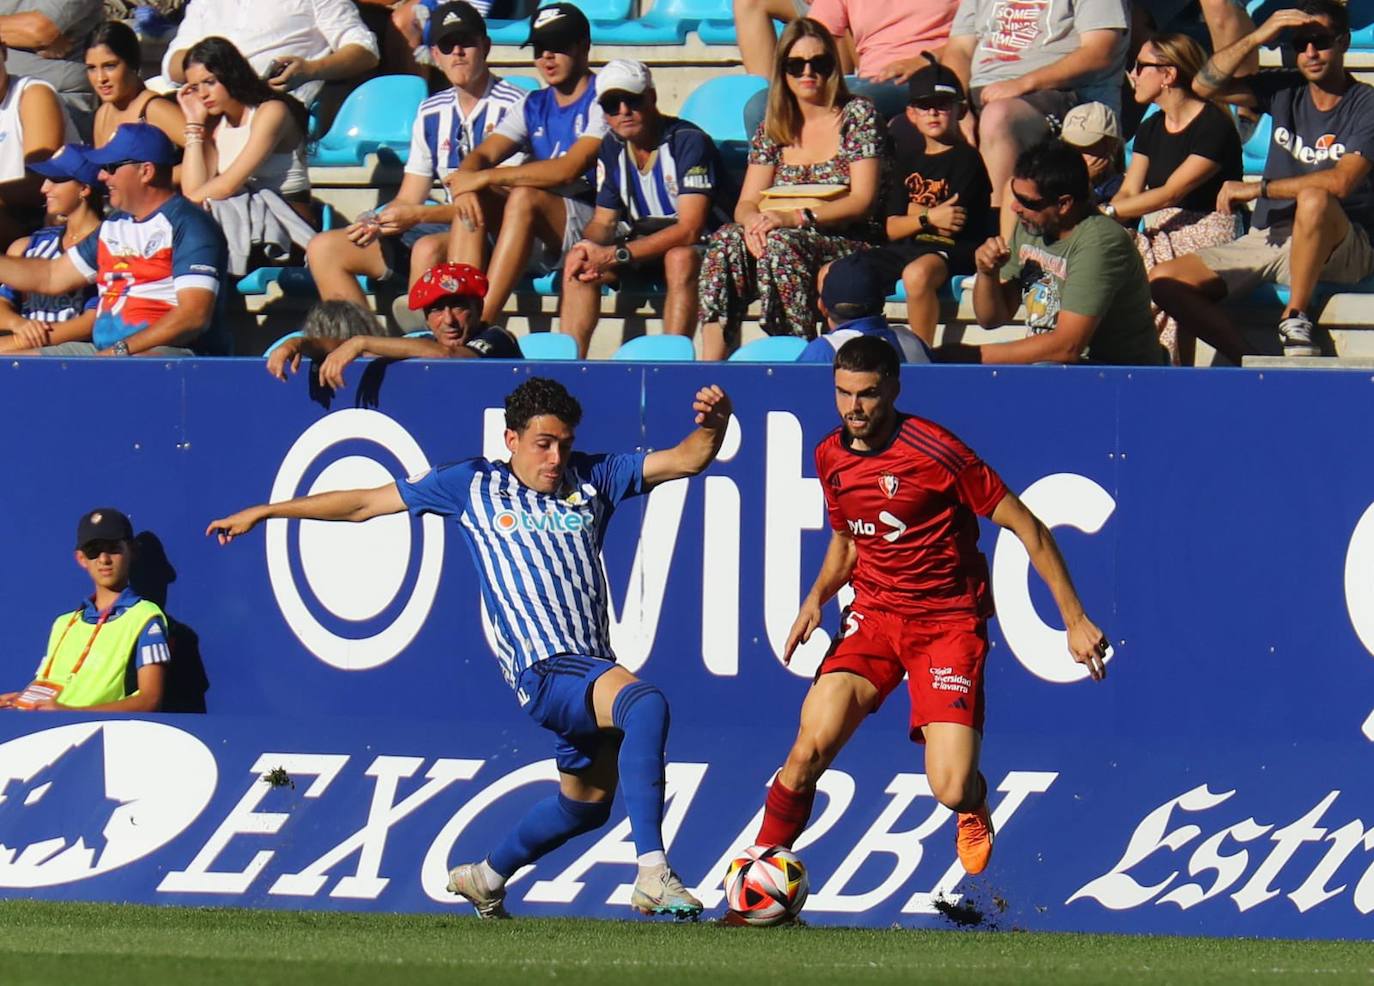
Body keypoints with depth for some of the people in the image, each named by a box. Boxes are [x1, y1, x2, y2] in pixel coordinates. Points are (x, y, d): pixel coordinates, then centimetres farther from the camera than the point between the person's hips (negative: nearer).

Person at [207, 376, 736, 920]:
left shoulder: (594, 478, 14)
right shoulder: (472, 486, 7)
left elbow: (687, 459, 11)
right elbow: (365, 502, 15)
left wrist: (713, 422, -13)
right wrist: (262, 512, 19)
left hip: (595, 667, 6)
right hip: (545, 670, -6)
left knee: (586, 801, 20)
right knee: (646, 705, -33)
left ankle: (487, 877, 46)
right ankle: (652, 874, -40)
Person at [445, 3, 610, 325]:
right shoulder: (534, 106, 19)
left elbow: (568, 170, -18)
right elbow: (482, 155, 7)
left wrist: (486, 178, -19)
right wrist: (466, 181, -19)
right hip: (541, 245, 7)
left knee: (524, 197, -31)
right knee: (472, 199, -16)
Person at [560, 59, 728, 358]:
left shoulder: (688, 141, -20)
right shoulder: (612, 148, 2)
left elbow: (690, 229, -26)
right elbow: (603, 221, 8)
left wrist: (615, 255, -30)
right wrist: (586, 247, -18)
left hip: (697, 246, -7)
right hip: (644, 243, 7)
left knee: (680, 259, -39)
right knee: (577, 264, -14)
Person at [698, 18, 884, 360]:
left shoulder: (857, 115, 1)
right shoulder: (773, 128, 16)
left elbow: (863, 201, -7)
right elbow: (747, 202, 9)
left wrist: (795, 217, -20)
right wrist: (753, 219, -17)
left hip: (850, 245, -4)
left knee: (780, 244, -35)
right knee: (727, 240, -27)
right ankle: (710, 367, -37)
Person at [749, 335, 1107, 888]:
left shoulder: (935, 452, -16)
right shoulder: (831, 456, 4)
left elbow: (1026, 528, -10)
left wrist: (1075, 620, -11)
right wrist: (817, 598, 4)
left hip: (949, 620, -4)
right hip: (873, 614, 4)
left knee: (951, 791, -16)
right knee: (811, 746, -19)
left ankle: (973, 808, 23)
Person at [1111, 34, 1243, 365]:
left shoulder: (1214, 126, -10)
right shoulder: (1151, 129, 17)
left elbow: (1172, 193, -16)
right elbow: (1129, 193, 9)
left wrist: (1105, 212, -20)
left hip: (1205, 235, -7)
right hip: (1157, 236, 7)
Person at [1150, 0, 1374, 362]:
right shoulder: (1286, 90, 10)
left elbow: (1341, 182, -20)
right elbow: (1205, 85, 5)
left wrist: (1257, 189, -15)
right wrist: (1256, 38, -8)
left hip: (1336, 247, -5)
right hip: (1266, 238, 5)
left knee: (1314, 199, -41)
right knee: (1163, 281, -13)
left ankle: (1295, 319, -24)